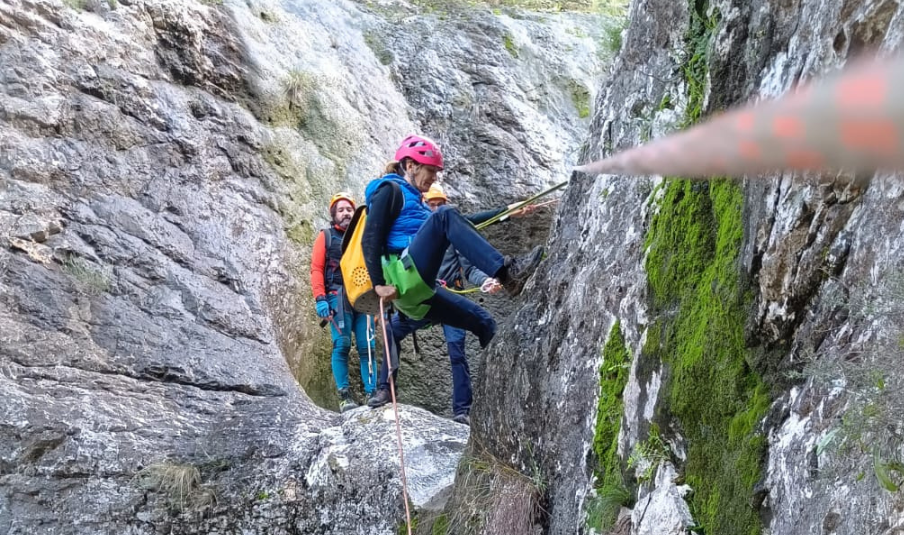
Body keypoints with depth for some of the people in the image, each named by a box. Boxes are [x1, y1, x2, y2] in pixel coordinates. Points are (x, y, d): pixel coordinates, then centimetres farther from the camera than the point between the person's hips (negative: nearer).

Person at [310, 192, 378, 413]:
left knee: (367, 347, -4)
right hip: (338, 297, -3)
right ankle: (344, 396, -6)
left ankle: (371, 393, -3)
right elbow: (317, 269, 3)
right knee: (342, 346, -8)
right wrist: (320, 299, -9)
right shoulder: (326, 236, 11)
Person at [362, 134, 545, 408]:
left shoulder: (414, 200, 31)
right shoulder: (390, 190, 3)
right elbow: (370, 239, -8)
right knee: (444, 215, -25)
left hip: (418, 294, 10)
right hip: (402, 277, -10)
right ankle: (507, 272, -36)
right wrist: (378, 283, -17)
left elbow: (460, 222, 34)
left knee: (483, 322, 5)